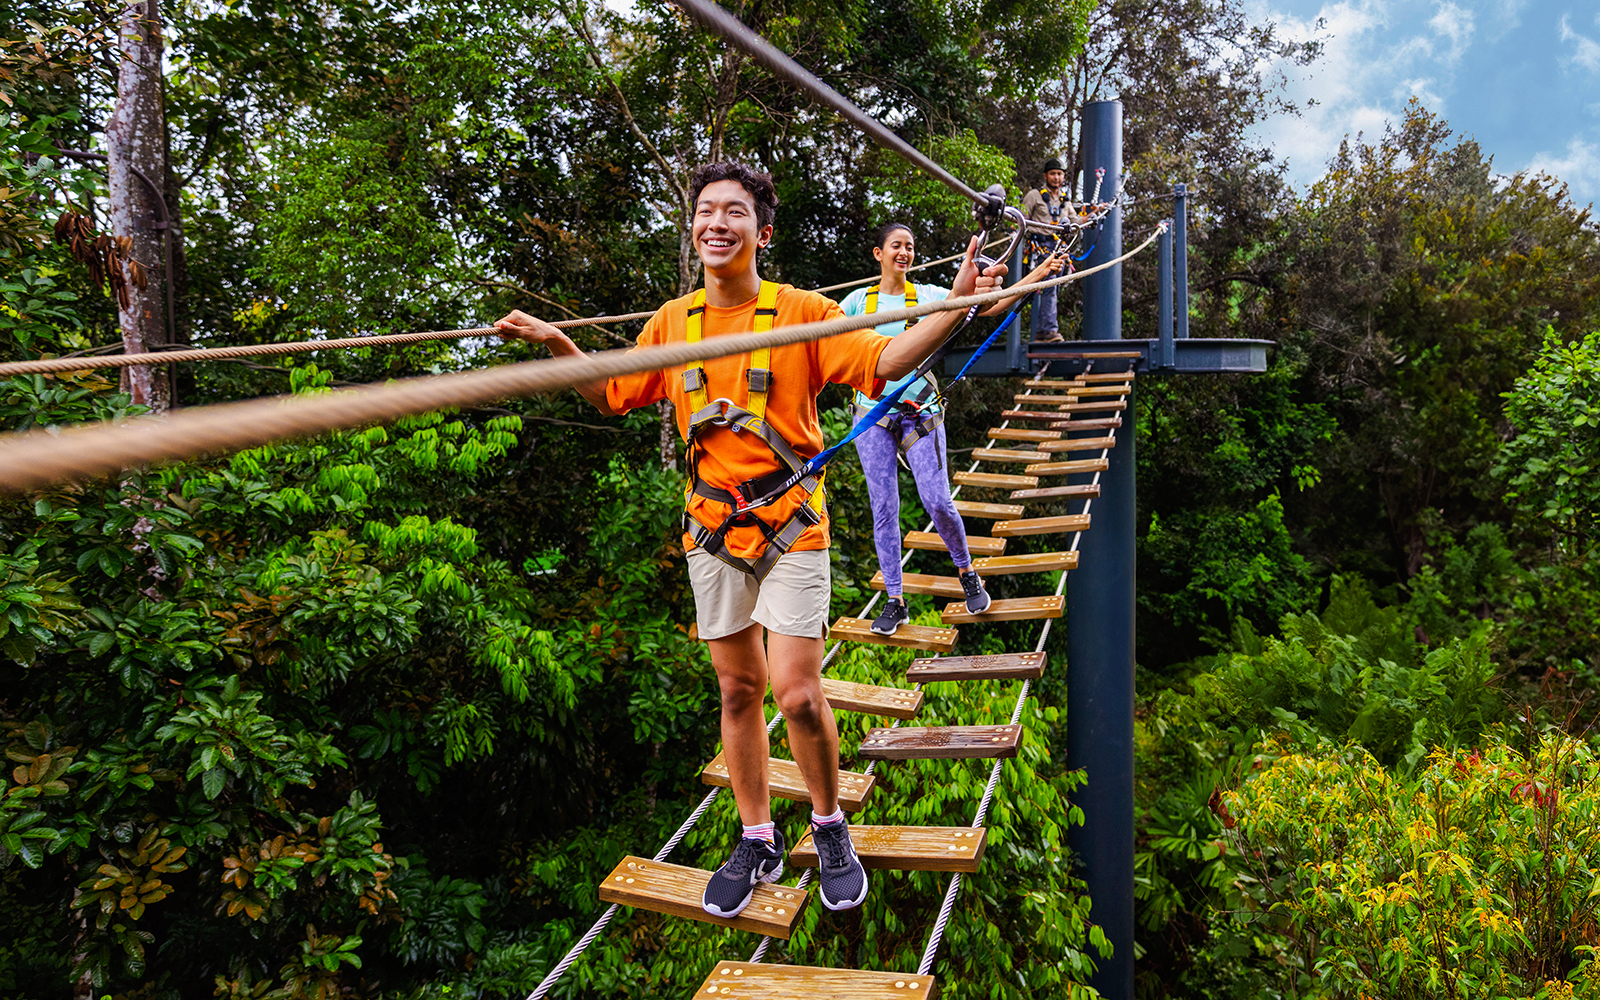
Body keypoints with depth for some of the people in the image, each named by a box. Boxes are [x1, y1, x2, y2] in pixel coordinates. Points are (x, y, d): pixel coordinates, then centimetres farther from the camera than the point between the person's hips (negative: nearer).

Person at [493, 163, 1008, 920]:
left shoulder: (800, 312, -6)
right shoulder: (671, 322, 6)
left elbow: (883, 361, -14)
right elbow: (613, 395, 17)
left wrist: (958, 303, -24)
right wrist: (556, 344, 5)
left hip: (790, 526, -4)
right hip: (712, 531, 4)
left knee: (798, 695, -7)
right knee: (738, 692, 12)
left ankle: (829, 828, 21)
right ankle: (757, 841, 29)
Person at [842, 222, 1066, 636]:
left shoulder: (927, 295, 3)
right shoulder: (860, 300, 6)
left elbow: (990, 306, -2)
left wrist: (1037, 274, -9)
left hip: (920, 411, -1)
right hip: (873, 413, 1)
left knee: (937, 501, -9)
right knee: (883, 508, 1)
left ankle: (967, 574, 18)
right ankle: (895, 601, 12)